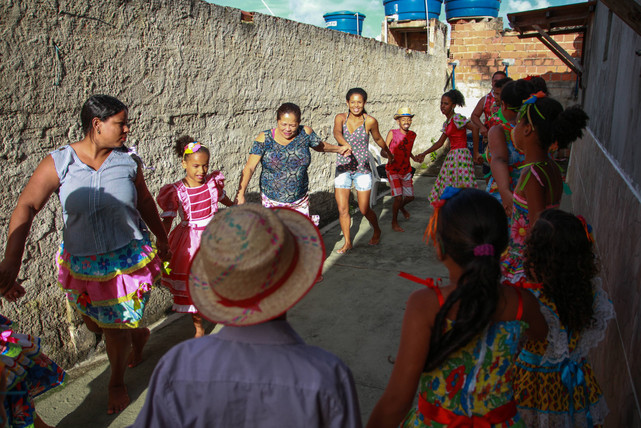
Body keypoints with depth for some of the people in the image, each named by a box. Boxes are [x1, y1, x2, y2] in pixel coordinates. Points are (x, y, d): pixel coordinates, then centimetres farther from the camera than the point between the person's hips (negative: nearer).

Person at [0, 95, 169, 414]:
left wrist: (161, 238, 17)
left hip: (129, 258, 0)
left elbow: (145, 201, 7)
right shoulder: (57, 164, -14)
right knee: (94, 323, 19)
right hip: (82, 264, 1)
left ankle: (117, 383, 40)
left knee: (116, 327, 9)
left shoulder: (128, 162, -7)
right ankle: (140, 335, 54)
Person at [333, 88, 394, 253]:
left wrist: (388, 152, 29)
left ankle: (377, 231, 35)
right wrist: (344, 144, -48)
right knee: (342, 209, 0)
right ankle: (347, 242, 18)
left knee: (364, 210, 5)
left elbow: (378, 139, 12)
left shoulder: (370, 121, -6)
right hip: (343, 168, 1)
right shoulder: (341, 118, -5)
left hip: (362, 169, -1)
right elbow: (337, 132, -27)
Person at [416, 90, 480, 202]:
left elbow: (474, 128, -21)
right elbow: (440, 143, 23)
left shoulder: (457, 118, -10)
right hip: (452, 156, 9)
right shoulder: (446, 123, 17)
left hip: (460, 155, -9)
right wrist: (424, 154, 21)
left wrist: (476, 153, -18)